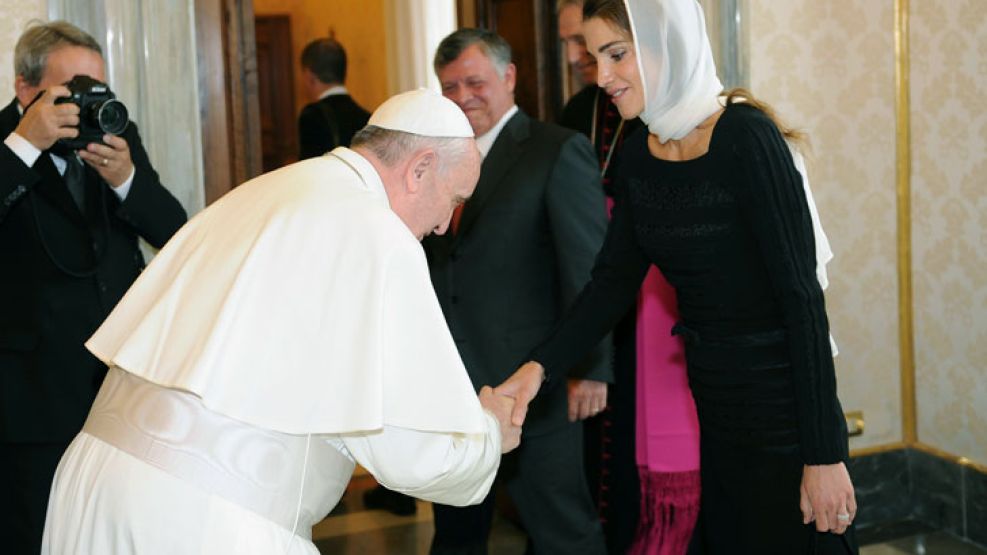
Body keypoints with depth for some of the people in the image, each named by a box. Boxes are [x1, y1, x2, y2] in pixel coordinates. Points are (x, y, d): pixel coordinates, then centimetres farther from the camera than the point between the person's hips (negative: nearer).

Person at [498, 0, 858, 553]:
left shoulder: (746, 136, -18)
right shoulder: (641, 154, 3)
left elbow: (802, 295, -19)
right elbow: (614, 279, 6)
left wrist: (824, 454, -19)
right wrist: (540, 366, -9)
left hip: (781, 405, -7)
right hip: (710, 404, 7)